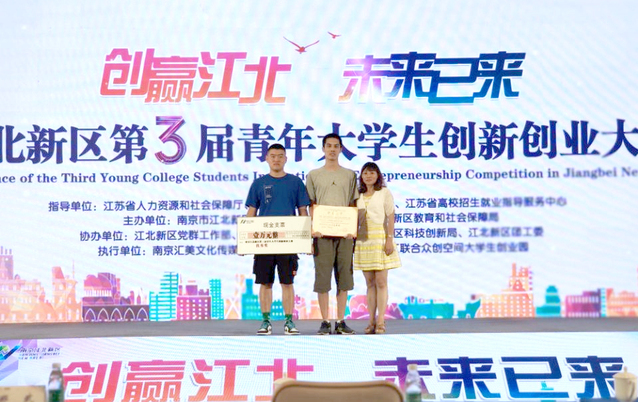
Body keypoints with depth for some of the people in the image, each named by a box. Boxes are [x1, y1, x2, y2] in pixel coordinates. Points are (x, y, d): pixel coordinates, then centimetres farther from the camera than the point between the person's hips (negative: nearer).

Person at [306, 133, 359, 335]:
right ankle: (325, 322, 6)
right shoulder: (313, 175, 9)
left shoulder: (350, 175, 13)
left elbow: (353, 205, 9)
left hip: (344, 233, 2)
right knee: (322, 278, -1)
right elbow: (312, 205, 5)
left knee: (344, 278, 4)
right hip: (322, 233, -1)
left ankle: (341, 322, 11)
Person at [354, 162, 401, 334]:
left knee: (381, 281, -5)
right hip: (363, 239, 4)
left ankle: (381, 321, -2)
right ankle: (371, 321, 8)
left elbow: (391, 218, -3)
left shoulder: (384, 193, 2)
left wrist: (389, 240, -12)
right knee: (370, 283, 5)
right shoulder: (359, 196, 14)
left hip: (380, 238, -4)